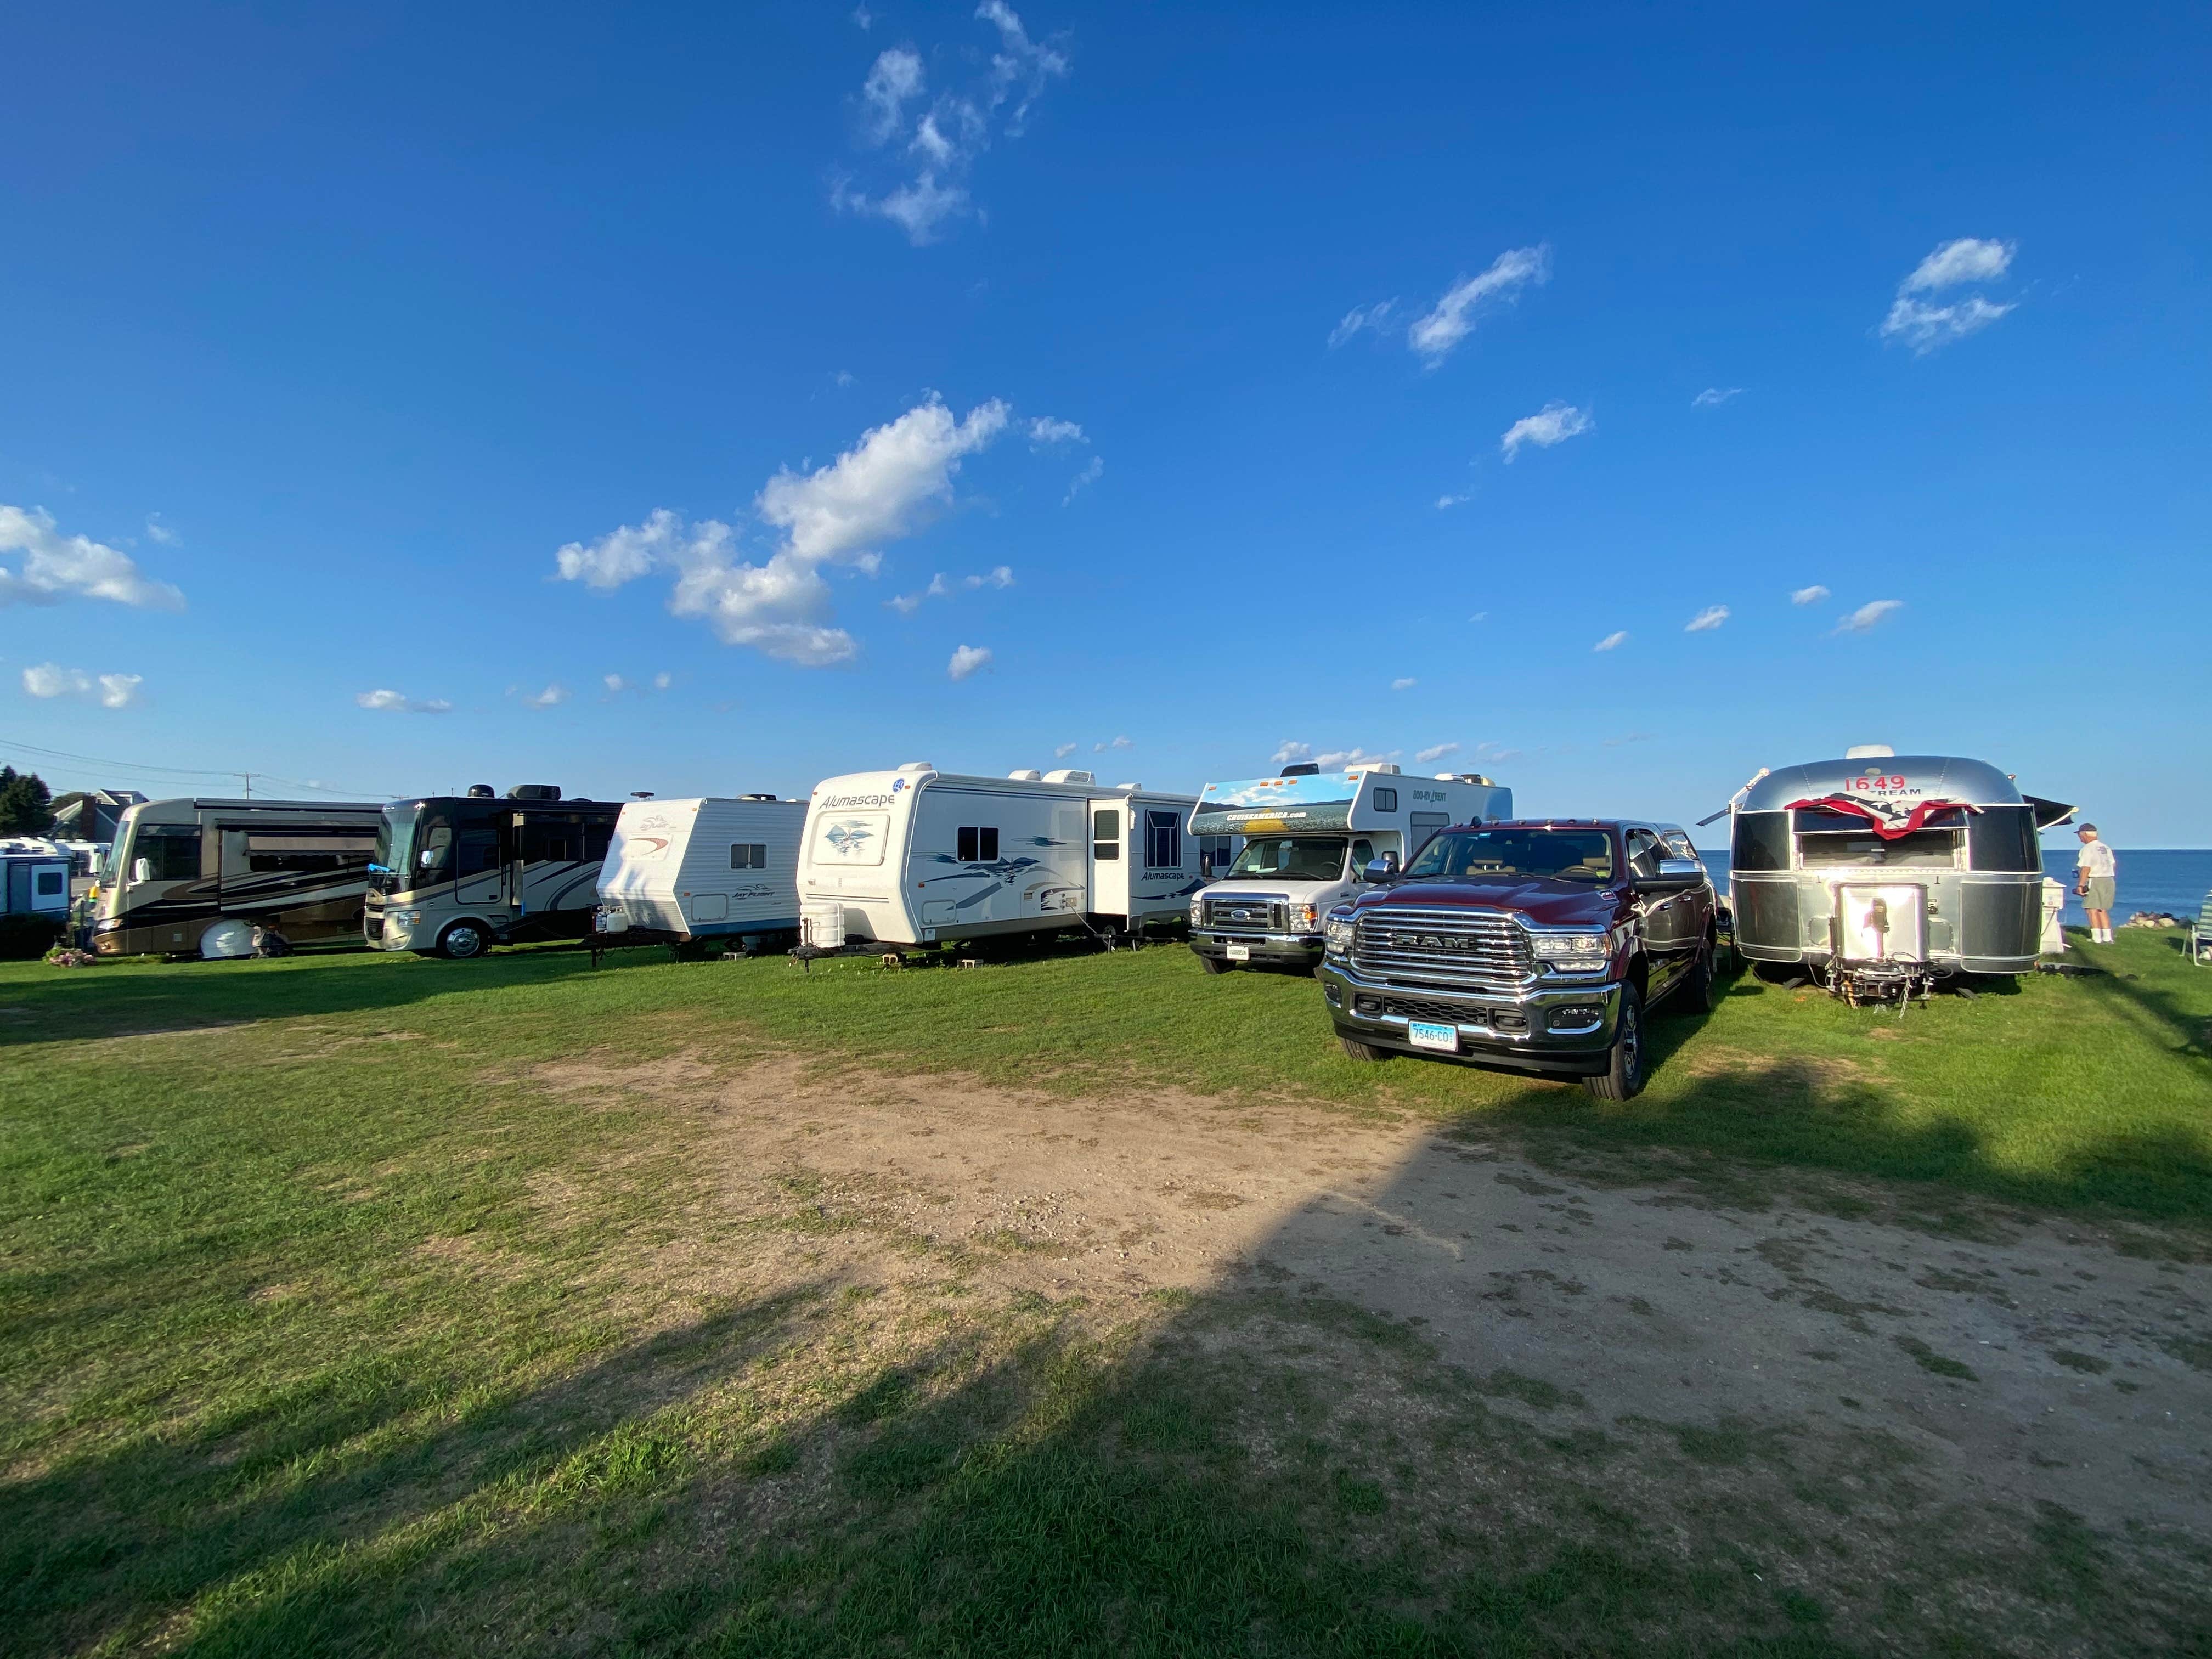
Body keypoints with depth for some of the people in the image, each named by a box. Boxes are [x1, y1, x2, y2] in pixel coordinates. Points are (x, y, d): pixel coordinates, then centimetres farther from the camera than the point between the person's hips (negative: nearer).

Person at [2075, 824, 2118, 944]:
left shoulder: (2088, 848, -11)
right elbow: (2113, 864, 17)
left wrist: (2080, 884, -18)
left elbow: (2086, 868, -18)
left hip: (2095, 881, -8)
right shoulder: (2106, 847, 15)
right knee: (2103, 910, 13)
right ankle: (2107, 938, 10)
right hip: (2109, 880, 8)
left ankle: (2097, 938, -5)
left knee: (2092, 910, -3)